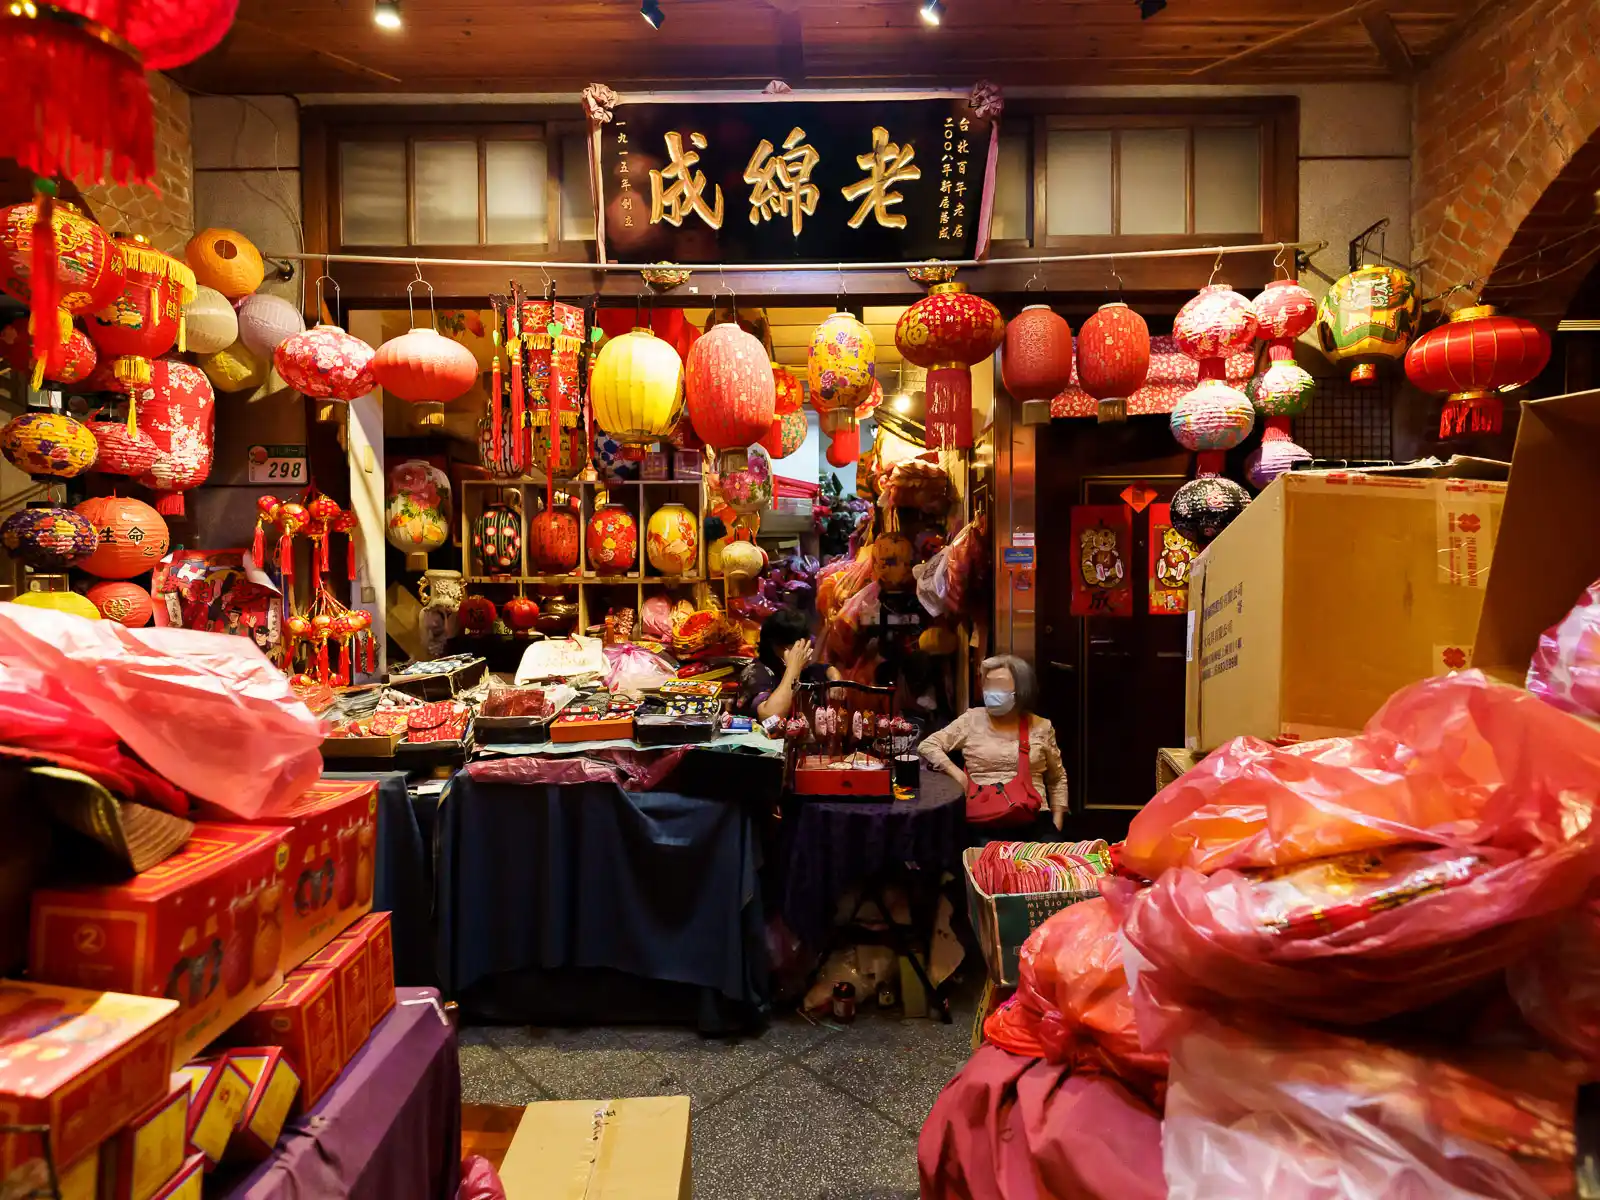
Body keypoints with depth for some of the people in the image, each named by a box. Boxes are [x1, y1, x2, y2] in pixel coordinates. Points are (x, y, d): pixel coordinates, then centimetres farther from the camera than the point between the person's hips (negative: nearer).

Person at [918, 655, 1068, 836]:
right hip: (983, 822, -2)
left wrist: (1057, 824, 11)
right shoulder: (972, 721, 8)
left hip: (1033, 820, 2)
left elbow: (1057, 779, 22)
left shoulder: (1040, 727, 12)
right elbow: (927, 746, 8)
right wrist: (958, 775, -4)